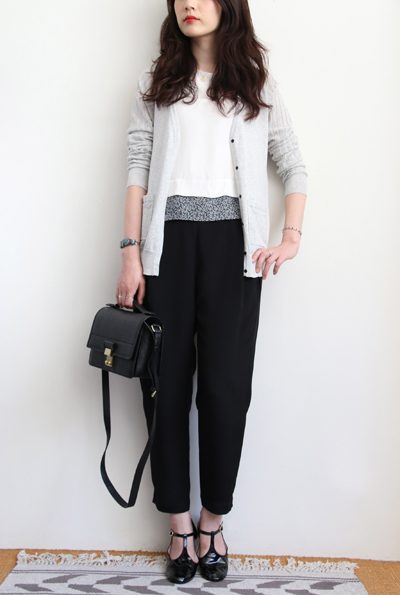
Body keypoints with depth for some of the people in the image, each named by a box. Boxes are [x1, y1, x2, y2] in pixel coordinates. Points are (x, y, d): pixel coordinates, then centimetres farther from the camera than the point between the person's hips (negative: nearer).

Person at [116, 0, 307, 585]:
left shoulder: (257, 84, 15)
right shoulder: (156, 82, 16)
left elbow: (295, 168, 14)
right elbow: (138, 168, 7)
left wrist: (290, 240, -1)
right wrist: (131, 253, -2)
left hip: (232, 239, 0)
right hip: (167, 239, 1)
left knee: (225, 386, -4)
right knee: (167, 383, 0)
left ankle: (213, 521, 15)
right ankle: (180, 525, 14)